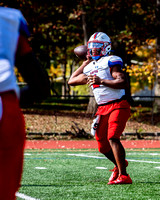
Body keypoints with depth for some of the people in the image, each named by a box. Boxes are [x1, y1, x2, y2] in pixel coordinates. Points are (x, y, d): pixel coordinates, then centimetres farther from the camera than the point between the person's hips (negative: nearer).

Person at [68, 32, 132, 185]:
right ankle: (119, 164, 36)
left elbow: (123, 83, -19)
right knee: (103, 146, 9)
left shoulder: (111, 62, -7)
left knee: (112, 137, -24)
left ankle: (123, 175, -24)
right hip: (102, 109, 8)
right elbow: (72, 81, 31)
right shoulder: (90, 68, 17)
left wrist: (101, 81, -24)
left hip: (118, 105, -8)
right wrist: (86, 63, 28)